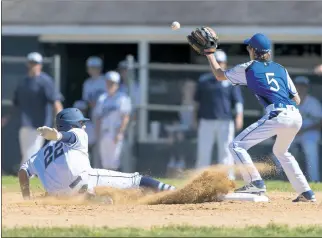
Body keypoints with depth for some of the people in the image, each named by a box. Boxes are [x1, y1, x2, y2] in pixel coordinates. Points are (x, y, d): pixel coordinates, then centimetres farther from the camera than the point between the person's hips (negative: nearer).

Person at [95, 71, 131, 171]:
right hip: (104, 134, 6)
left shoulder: (123, 98, 0)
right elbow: (98, 117, 17)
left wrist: (120, 133, -16)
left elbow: (126, 117, -7)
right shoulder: (102, 99, 17)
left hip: (116, 132, -6)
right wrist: (98, 133, 6)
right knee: (105, 161, 5)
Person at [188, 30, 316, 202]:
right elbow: (297, 100, 19)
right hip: (296, 117, 7)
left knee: (237, 145, 1)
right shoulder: (280, 69, 21)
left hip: (277, 117, -7)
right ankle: (306, 193, 27)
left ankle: (256, 183, -14)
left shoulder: (247, 68, 8)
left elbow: (219, 75, 24)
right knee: (281, 152, 32)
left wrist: (209, 53, 35)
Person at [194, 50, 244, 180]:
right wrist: (196, 119, 10)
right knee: (203, 151, 0)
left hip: (225, 122, -2)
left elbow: (238, 100, 1)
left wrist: (239, 116, -12)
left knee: (226, 150, -3)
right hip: (206, 121, 2)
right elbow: (197, 101, 16)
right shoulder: (204, 80, 12)